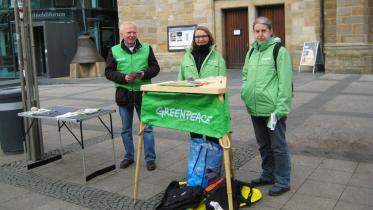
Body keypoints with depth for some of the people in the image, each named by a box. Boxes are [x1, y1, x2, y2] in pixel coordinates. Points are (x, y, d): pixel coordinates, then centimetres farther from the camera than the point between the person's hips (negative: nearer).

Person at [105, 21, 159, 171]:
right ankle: (129, 156, 28)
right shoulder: (114, 51, 1)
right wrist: (124, 78, -16)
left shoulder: (146, 48, 2)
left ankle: (150, 158, 15)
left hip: (143, 92, 0)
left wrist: (144, 74, -16)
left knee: (147, 127, 4)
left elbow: (155, 67, 5)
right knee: (126, 129, 12)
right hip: (124, 93, 1)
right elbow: (108, 72, 0)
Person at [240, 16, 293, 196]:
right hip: (255, 108, 7)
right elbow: (245, 75, 22)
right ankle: (268, 175, 34)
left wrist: (280, 109, -18)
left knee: (278, 146, 4)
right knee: (263, 145, 19)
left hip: (272, 109, -7)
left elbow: (285, 82, -13)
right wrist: (245, 93, 7)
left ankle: (282, 181, 18)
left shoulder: (279, 51, -8)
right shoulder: (251, 52, 12)